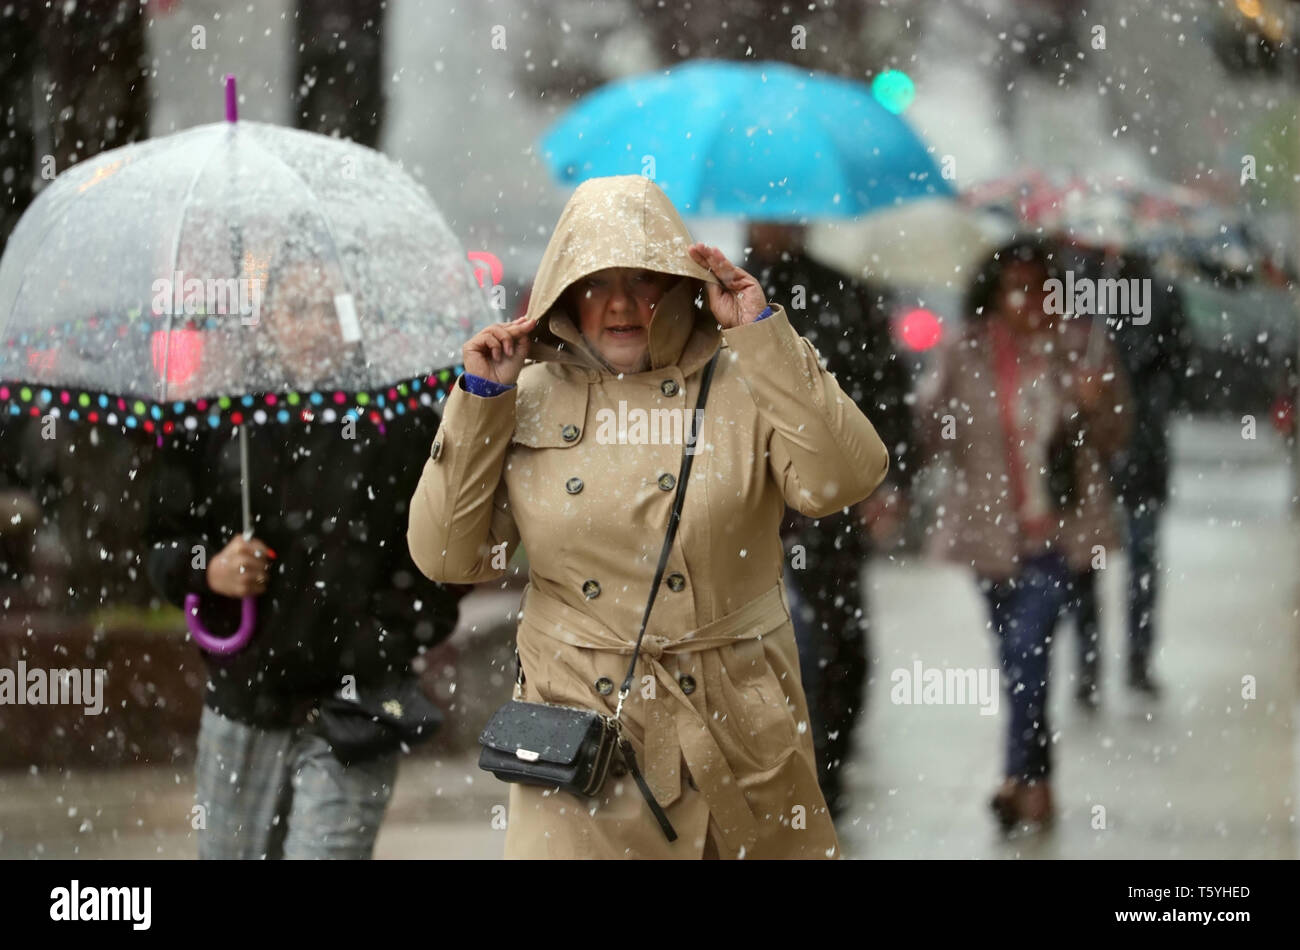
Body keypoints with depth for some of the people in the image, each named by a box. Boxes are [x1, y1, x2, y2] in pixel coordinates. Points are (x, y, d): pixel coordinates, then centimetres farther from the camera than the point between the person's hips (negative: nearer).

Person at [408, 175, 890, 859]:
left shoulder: (739, 384, -2)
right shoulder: (529, 399, 4)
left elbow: (840, 481, -18)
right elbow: (449, 557, 2)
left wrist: (763, 333, -18)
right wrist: (479, 401, -5)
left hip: (733, 724, -1)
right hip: (580, 722, 1)